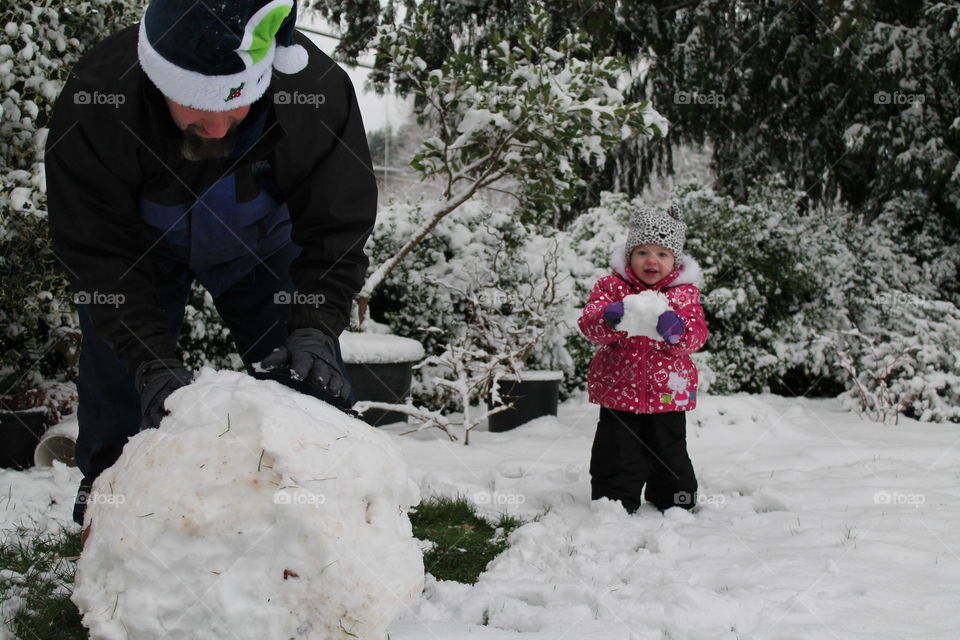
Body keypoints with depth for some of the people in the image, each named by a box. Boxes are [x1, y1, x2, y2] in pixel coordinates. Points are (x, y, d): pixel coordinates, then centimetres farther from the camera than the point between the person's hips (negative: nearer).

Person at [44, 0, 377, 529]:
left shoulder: (318, 91, -37)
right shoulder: (92, 104, -39)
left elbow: (335, 232, -27)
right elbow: (98, 252, -31)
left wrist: (313, 330, -41)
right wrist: (153, 363, -41)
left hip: (260, 239, 1)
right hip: (139, 246, -1)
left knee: (318, 386, -3)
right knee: (117, 394, -2)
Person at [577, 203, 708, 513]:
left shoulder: (685, 292, 3)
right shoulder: (611, 286, -1)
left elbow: (697, 335, -6)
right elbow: (589, 322, -11)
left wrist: (676, 329, -29)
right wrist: (609, 319, -34)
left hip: (667, 395, 1)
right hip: (619, 393, -1)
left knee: (671, 458, 14)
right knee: (619, 462, 3)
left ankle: (675, 508, 33)